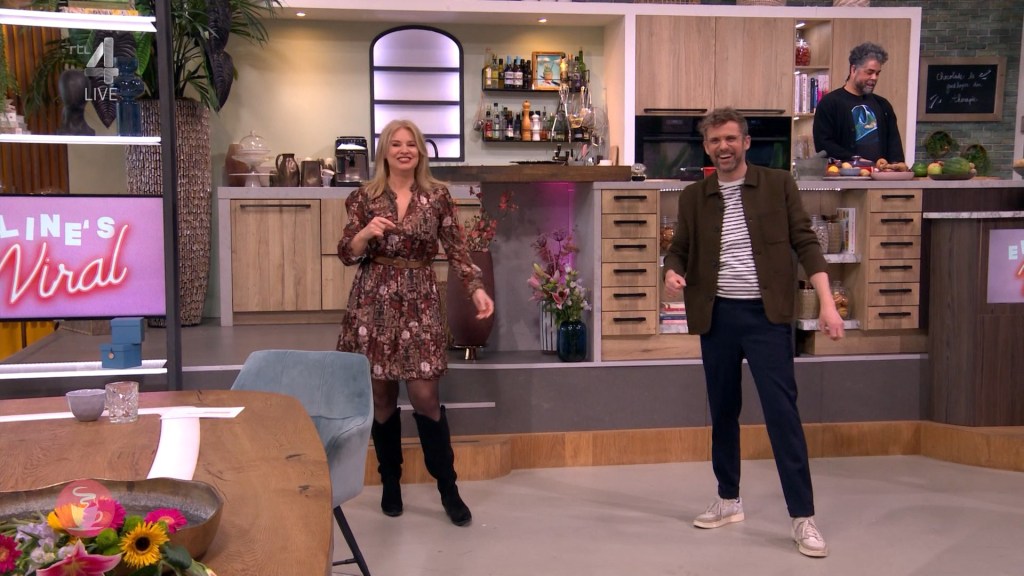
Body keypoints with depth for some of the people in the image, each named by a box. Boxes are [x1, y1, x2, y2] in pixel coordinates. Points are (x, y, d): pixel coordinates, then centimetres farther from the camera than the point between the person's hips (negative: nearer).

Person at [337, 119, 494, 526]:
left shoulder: (437, 196, 3)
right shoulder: (364, 197, 3)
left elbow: (456, 251, 2)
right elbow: (345, 255, 2)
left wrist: (477, 289, -11)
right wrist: (367, 233, -17)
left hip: (418, 302, -1)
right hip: (373, 302, 1)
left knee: (425, 397, -4)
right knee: (382, 397, 7)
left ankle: (448, 488, 10)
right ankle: (390, 482, 25)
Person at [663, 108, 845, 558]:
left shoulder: (779, 186, 1)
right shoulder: (693, 197, 7)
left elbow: (805, 244, -2)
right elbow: (678, 249, 12)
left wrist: (827, 303, -11)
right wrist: (672, 272, -12)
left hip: (766, 314, -3)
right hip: (717, 316, 3)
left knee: (782, 411, -6)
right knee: (722, 411, 12)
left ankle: (803, 518, 2)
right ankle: (729, 501, 28)